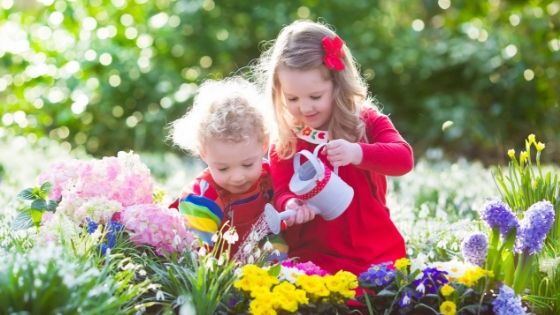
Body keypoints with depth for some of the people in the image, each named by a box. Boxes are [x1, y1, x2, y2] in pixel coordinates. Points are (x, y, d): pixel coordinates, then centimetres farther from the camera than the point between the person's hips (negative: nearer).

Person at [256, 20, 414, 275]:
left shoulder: (368, 122, 3)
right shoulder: (282, 146, 5)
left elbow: (404, 158, -10)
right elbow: (282, 193, 0)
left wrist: (358, 153, -29)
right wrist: (291, 205, -25)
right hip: (315, 259, -1)